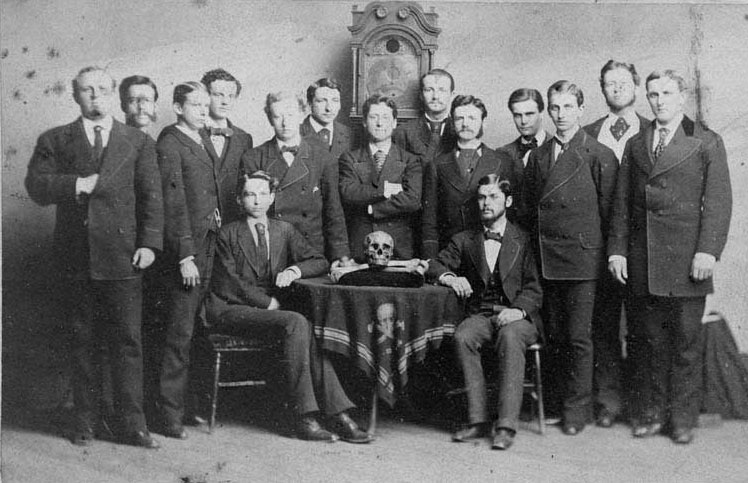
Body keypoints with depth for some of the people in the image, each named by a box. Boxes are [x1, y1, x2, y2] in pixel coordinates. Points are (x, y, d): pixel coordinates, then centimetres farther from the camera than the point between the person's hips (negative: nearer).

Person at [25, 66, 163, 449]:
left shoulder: (138, 142, 11)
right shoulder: (54, 141, 12)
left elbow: (151, 196, 4)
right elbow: (36, 186, 1)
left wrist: (148, 243, -6)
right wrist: (76, 184, -12)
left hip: (122, 258, -1)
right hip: (75, 257, 1)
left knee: (127, 342, -1)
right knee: (82, 342, 7)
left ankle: (132, 425, 5)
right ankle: (85, 422, 17)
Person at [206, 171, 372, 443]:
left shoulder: (284, 231, 17)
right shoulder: (228, 234, 5)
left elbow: (319, 262, 13)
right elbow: (227, 284, -5)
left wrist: (295, 270, -8)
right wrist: (267, 302, -11)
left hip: (271, 309, 4)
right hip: (233, 311, -4)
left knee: (307, 330, -29)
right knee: (297, 323, -32)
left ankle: (338, 415, -32)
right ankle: (305, 415, -32)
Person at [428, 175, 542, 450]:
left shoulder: (523, 240, 7)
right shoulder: (464, 240, 15)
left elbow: (533, 288, 2)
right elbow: (436, 265, 12)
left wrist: (518, 310, -18)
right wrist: (450, 277, -12)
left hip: (517, 316, -2)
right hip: (480, 315, 3)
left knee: (510, 337, -36)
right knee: (463, 336, -30)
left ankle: (506, 425, -35)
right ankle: (478, 420, -26)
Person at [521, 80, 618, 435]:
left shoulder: (599, 156, -3)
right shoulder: (538, 156, 12)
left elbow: (607, 211, -3)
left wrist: (605, 253, -2)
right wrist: (536, 251, 10)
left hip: (583, 257, -4)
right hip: (546, 258, 5)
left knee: (578, 336, -1)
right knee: (554, 335, 9)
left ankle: (578, 407, 10)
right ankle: (558, 397, 21)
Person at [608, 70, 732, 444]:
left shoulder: (707, 143, 4)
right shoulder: (635, 145, 15)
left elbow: (718, 201, -3)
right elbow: (622, 202, 13)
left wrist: (707, 251, -12)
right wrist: (617, 249, 4)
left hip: (686, 258, -3)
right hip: (641, 259, 3)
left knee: (686, 341, 3)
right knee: (647, 340, 7)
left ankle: (683, 418, 14)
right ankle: (650, 412, 19)